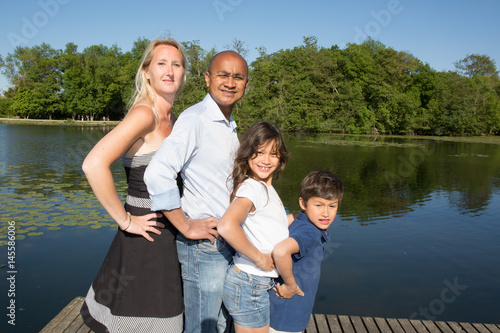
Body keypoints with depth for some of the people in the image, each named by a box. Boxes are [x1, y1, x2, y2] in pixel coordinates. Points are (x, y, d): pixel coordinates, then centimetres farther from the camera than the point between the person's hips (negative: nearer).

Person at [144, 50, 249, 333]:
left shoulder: (230, 125, 13)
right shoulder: (195, 119, -17)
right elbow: (157, 174, -29)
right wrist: (186, 227, -22)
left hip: (227, 242, 9)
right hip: (203, 244, -8)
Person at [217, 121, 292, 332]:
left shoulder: (266, 188, 9)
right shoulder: (252, 187, -20)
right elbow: (227, 226, -36)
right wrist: (259, 258, -25)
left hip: (263, 283, 9)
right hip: (249, 285, -9)